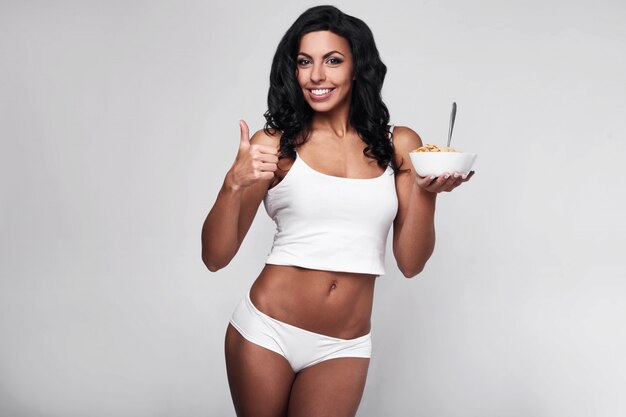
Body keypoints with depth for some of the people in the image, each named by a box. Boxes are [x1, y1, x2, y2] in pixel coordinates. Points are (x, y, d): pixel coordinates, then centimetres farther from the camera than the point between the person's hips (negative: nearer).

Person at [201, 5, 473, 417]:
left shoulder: (399, 146, 1)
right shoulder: (275, 145, -5)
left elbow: (411, 263, 1)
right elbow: (216, 257, -6)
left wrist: (426, 191, -15)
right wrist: (234, 184, -22)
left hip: (343, 348, 1)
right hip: (266, 331, -1)